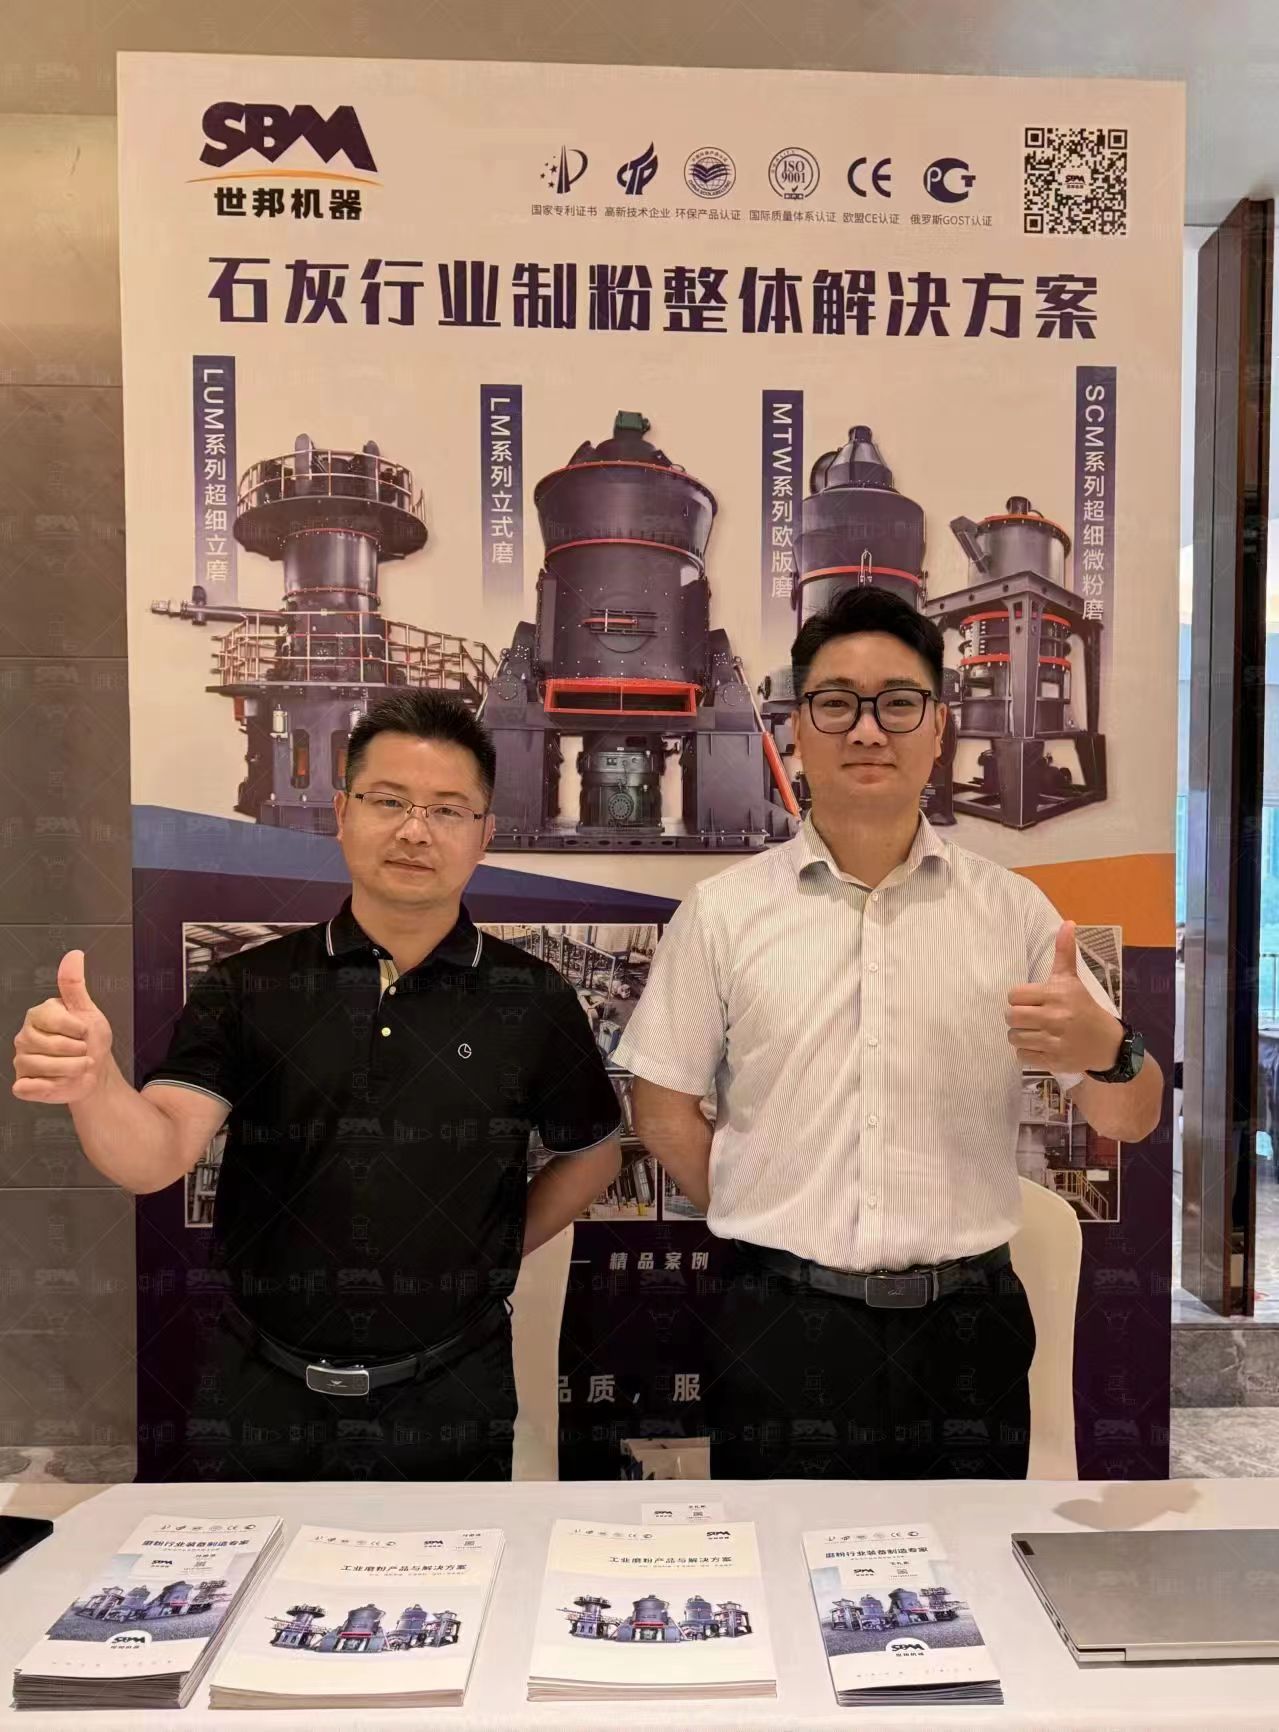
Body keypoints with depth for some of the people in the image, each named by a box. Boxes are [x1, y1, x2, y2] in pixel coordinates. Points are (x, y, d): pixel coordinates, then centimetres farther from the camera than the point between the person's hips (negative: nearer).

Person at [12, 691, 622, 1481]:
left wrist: (488, 1258, -1)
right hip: (258, 1395, 1)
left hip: (447, 1408, 0)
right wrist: (94, 1082, -35)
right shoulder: (247, 988, -5)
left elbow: (593, 1154, 7)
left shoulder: (534, 1000, -7)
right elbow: (156, 1156, -15)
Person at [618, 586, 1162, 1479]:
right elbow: (666, 1110, 3)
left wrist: (1106, 1050, -20)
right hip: (783, 1328, -1)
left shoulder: (1013, 907, -1)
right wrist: (778, 1232, 1)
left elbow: (1131, 1119, 1)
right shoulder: (720, 910, -3)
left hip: (967, 1328, 1)